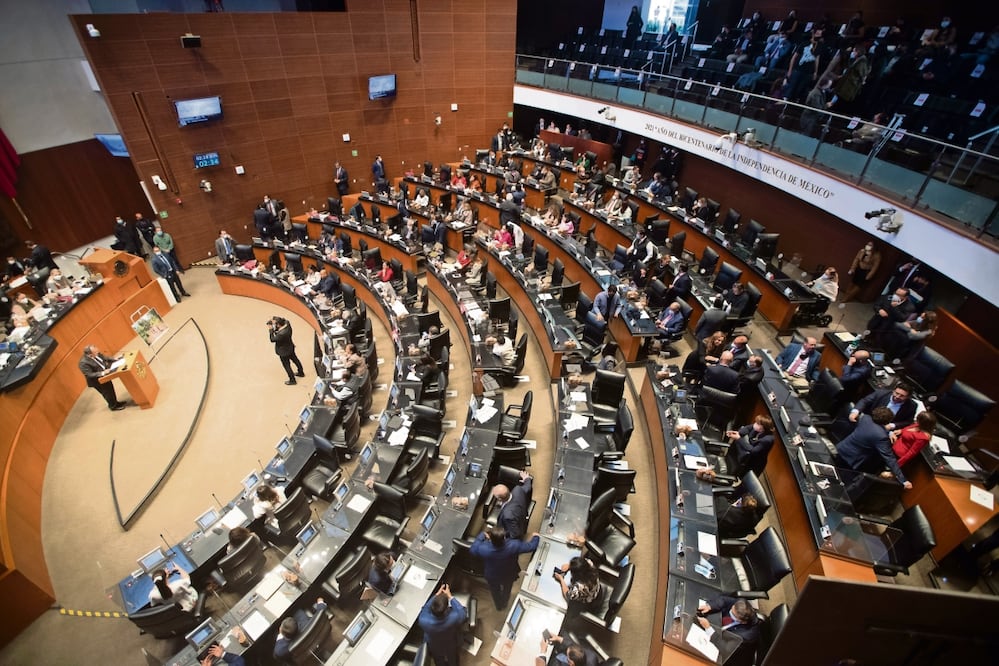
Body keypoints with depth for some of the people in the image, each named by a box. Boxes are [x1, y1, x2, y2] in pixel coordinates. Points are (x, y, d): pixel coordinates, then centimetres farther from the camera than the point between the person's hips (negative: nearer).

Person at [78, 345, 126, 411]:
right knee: (107, 393, 12)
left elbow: (104, 357, 4)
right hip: (97, 381, -7)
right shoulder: (83, 363, -33)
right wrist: (102, 373, -33)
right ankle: (113, 406, 34)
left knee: (110, 389, 23)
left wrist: (114, 358, -9)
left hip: (104, 375, 7)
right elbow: (90, 375, -29)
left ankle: (115, 402, 45)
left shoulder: (95, 354, -14)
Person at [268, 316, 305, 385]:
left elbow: (272, 339, -28)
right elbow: (283, 319, 0)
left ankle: (292, 380, 31)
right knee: (295, 359, 28)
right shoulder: (287, 323, -20)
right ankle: (301, 372, 51)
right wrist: (274, 318, -16)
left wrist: (271, 330, -24)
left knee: (287, 365, 13)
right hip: (290, 347, 8)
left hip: (284, 352, -8)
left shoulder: (281, 334, -41)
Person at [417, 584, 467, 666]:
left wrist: (436, 595, -15)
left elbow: (425, 609, -17)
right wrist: (450, 596, -17)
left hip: (435, 648, 1)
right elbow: (463, 612, -21)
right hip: (451, 646, -1)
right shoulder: (454, 618, -46)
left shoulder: (423, 620, -42)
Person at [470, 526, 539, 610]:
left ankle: (499, 606, 60)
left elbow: (472, 549, -18)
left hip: (492, 577, 0)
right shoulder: (513, 546, -41)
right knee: (506, 590, 34)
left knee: (495, 592, 33)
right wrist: (536, 537, -4)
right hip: (509, 575, 0)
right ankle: (504, 604, 62)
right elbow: (531, 546, -24)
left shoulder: (484, 549, -41)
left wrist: (482, 535, -10)